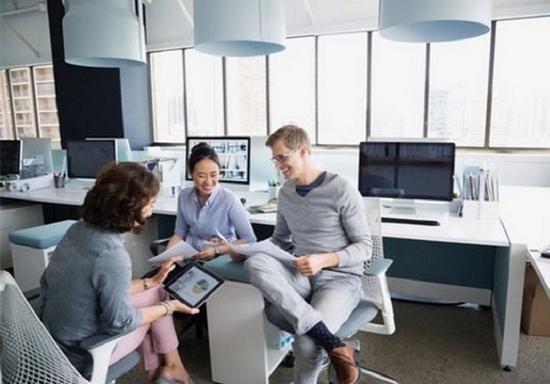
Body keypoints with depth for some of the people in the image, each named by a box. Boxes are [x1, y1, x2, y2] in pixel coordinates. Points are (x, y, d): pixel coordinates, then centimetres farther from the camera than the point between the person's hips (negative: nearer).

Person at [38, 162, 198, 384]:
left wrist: (151, 281, 7)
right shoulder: (112, 255, -32)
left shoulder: (78, 229, -6)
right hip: (83, 355, -7)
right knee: (156, 295, 6)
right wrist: (168, 307, -9)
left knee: (152, 291, 15)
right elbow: (121, 322, -21)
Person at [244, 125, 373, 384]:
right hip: (301, 276, 5)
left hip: (340, 278, -5)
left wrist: (324, 260, -24)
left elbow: (364, 247, -8)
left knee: (306, 342, -32)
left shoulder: (341, 190, -10)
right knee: (254, 264, -28)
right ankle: (335, 347, -30)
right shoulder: (285, 193, 8)